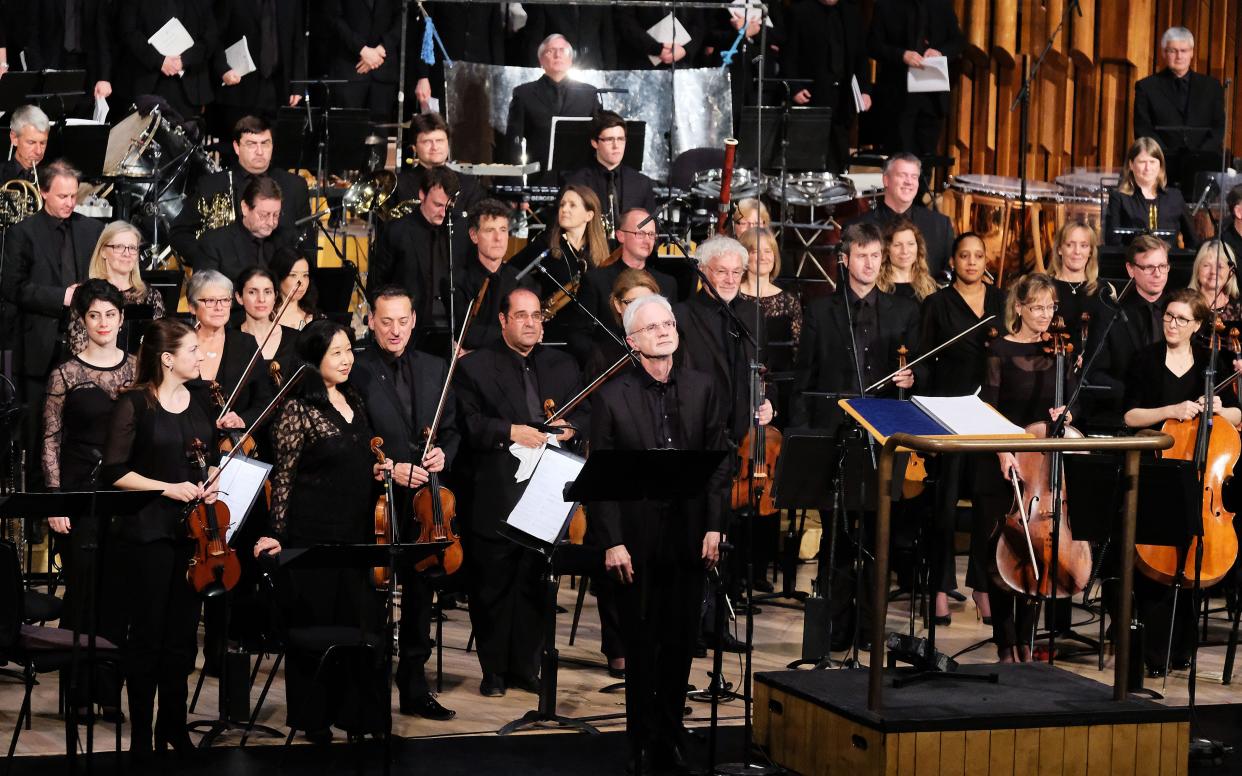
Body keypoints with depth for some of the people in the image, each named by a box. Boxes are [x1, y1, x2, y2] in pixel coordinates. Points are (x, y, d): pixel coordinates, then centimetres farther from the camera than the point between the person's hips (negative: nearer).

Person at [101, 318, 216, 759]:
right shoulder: (134, 405, -9)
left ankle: (174, 724, 21)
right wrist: (169, 488, -17)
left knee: (182, 633, 10)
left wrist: (210, 482, 0)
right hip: (148, 532, -5)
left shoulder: (201, 400, 8)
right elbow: (114, 472, -10)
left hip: (193, 531, 5)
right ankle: (141, 734, 10)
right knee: (147, 634, 1)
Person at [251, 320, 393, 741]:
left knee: (363, 623, 5)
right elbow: (284, 477, -9)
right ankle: (314, 720, 14)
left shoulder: (354, 400, 11)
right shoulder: (299, 409, -10)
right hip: (314, 533, -6)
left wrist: (377, 469, 3)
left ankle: (357, 713, 16)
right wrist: (277, 534, -11)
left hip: (357, 531, 6)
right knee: (316, 625, 3)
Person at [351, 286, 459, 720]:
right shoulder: (355, 372, -6)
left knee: (421, 594, 11)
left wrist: (443, 453, -3)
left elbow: (451, 429, 18)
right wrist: (389, 469, -17)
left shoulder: (435, 370, 11)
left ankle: (415, 688, 22)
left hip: (424, 502, 5)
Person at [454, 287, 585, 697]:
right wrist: (511, 431, -21)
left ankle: (525, 666, 18)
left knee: (533, 584, 9)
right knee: (493, 586, 3)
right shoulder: (474, 367, -1)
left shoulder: (563, 366, 14)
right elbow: (468, 424, -10)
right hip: (495, 498, -4)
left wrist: (570, 426, -6)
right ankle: (494, 670, 13)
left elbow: (584, 413, 16)